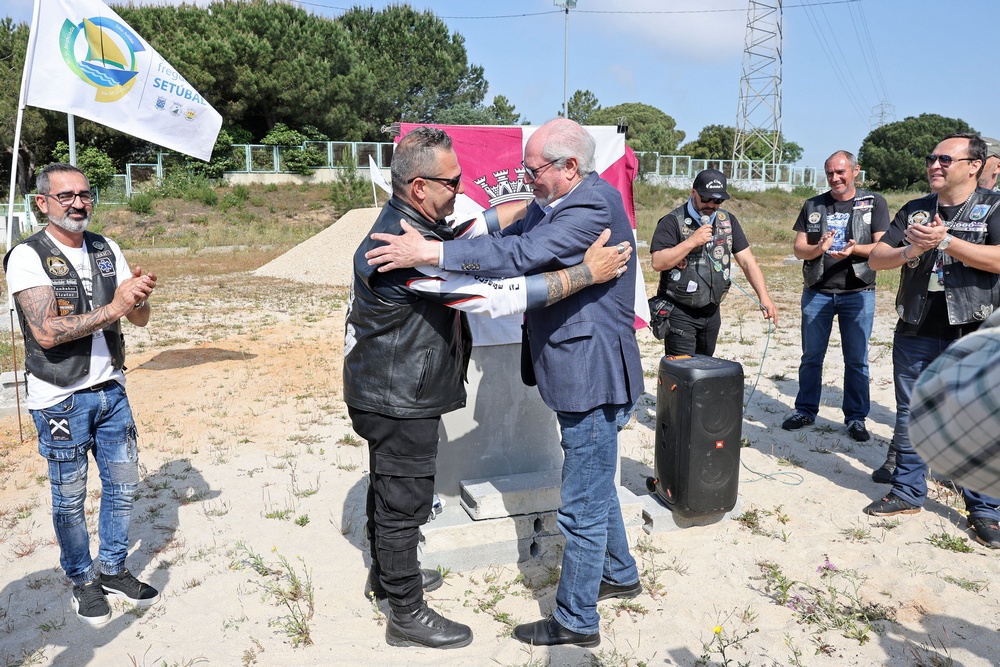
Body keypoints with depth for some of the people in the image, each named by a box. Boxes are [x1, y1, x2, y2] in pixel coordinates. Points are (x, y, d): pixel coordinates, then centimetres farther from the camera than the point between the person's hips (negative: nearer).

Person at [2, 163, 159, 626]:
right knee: (69, 497, 9)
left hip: (111, 390, 5)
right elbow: (47, 332, -22)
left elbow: (139, 319, 3)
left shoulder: (107, 250, 5)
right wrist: (113, 308, -26)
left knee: (122, 486, 13)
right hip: (60, 399, -5)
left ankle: (113, 570, 33)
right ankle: (82, 581, 29)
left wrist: (139, 298, -19)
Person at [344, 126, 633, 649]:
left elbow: (477, 226, 15)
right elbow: (497, 296, -33)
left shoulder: (410, 223, 2)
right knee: (404, 502, 4)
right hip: (398, 400, -10)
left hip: (387, 393, 10)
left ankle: (385, 573, 46)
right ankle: (407, 616, 22)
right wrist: (587, 273, -29)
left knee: (388, 487, 25)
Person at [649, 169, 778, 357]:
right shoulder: (673, 222, -11)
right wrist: (692, 241, -24)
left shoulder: (728, 221, 6)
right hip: (680, 312, -6)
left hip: (712, 311, 6)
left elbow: (747, 261, 4)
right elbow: (658, 262, -20)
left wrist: (764, 297, -6)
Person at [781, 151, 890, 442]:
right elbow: (798, 249, 3)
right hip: (816, 292, 2)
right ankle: (806, 410, 22)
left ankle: (856, 417, 16)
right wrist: (818, 249, -19)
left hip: (858, 292, -2)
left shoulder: (874, 203, 2)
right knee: (811, 356, 9)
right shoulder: (813, 206, 8)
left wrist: (855, 249, -23)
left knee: (856, 360, 4)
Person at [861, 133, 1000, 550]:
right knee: (909, 417, 11)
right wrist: (912, 250, -14)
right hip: (916, 334, 4)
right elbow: (876, 259, 4)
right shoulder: (914, 211, 10)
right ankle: (907, 493, 25)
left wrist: (945, 241, -21)